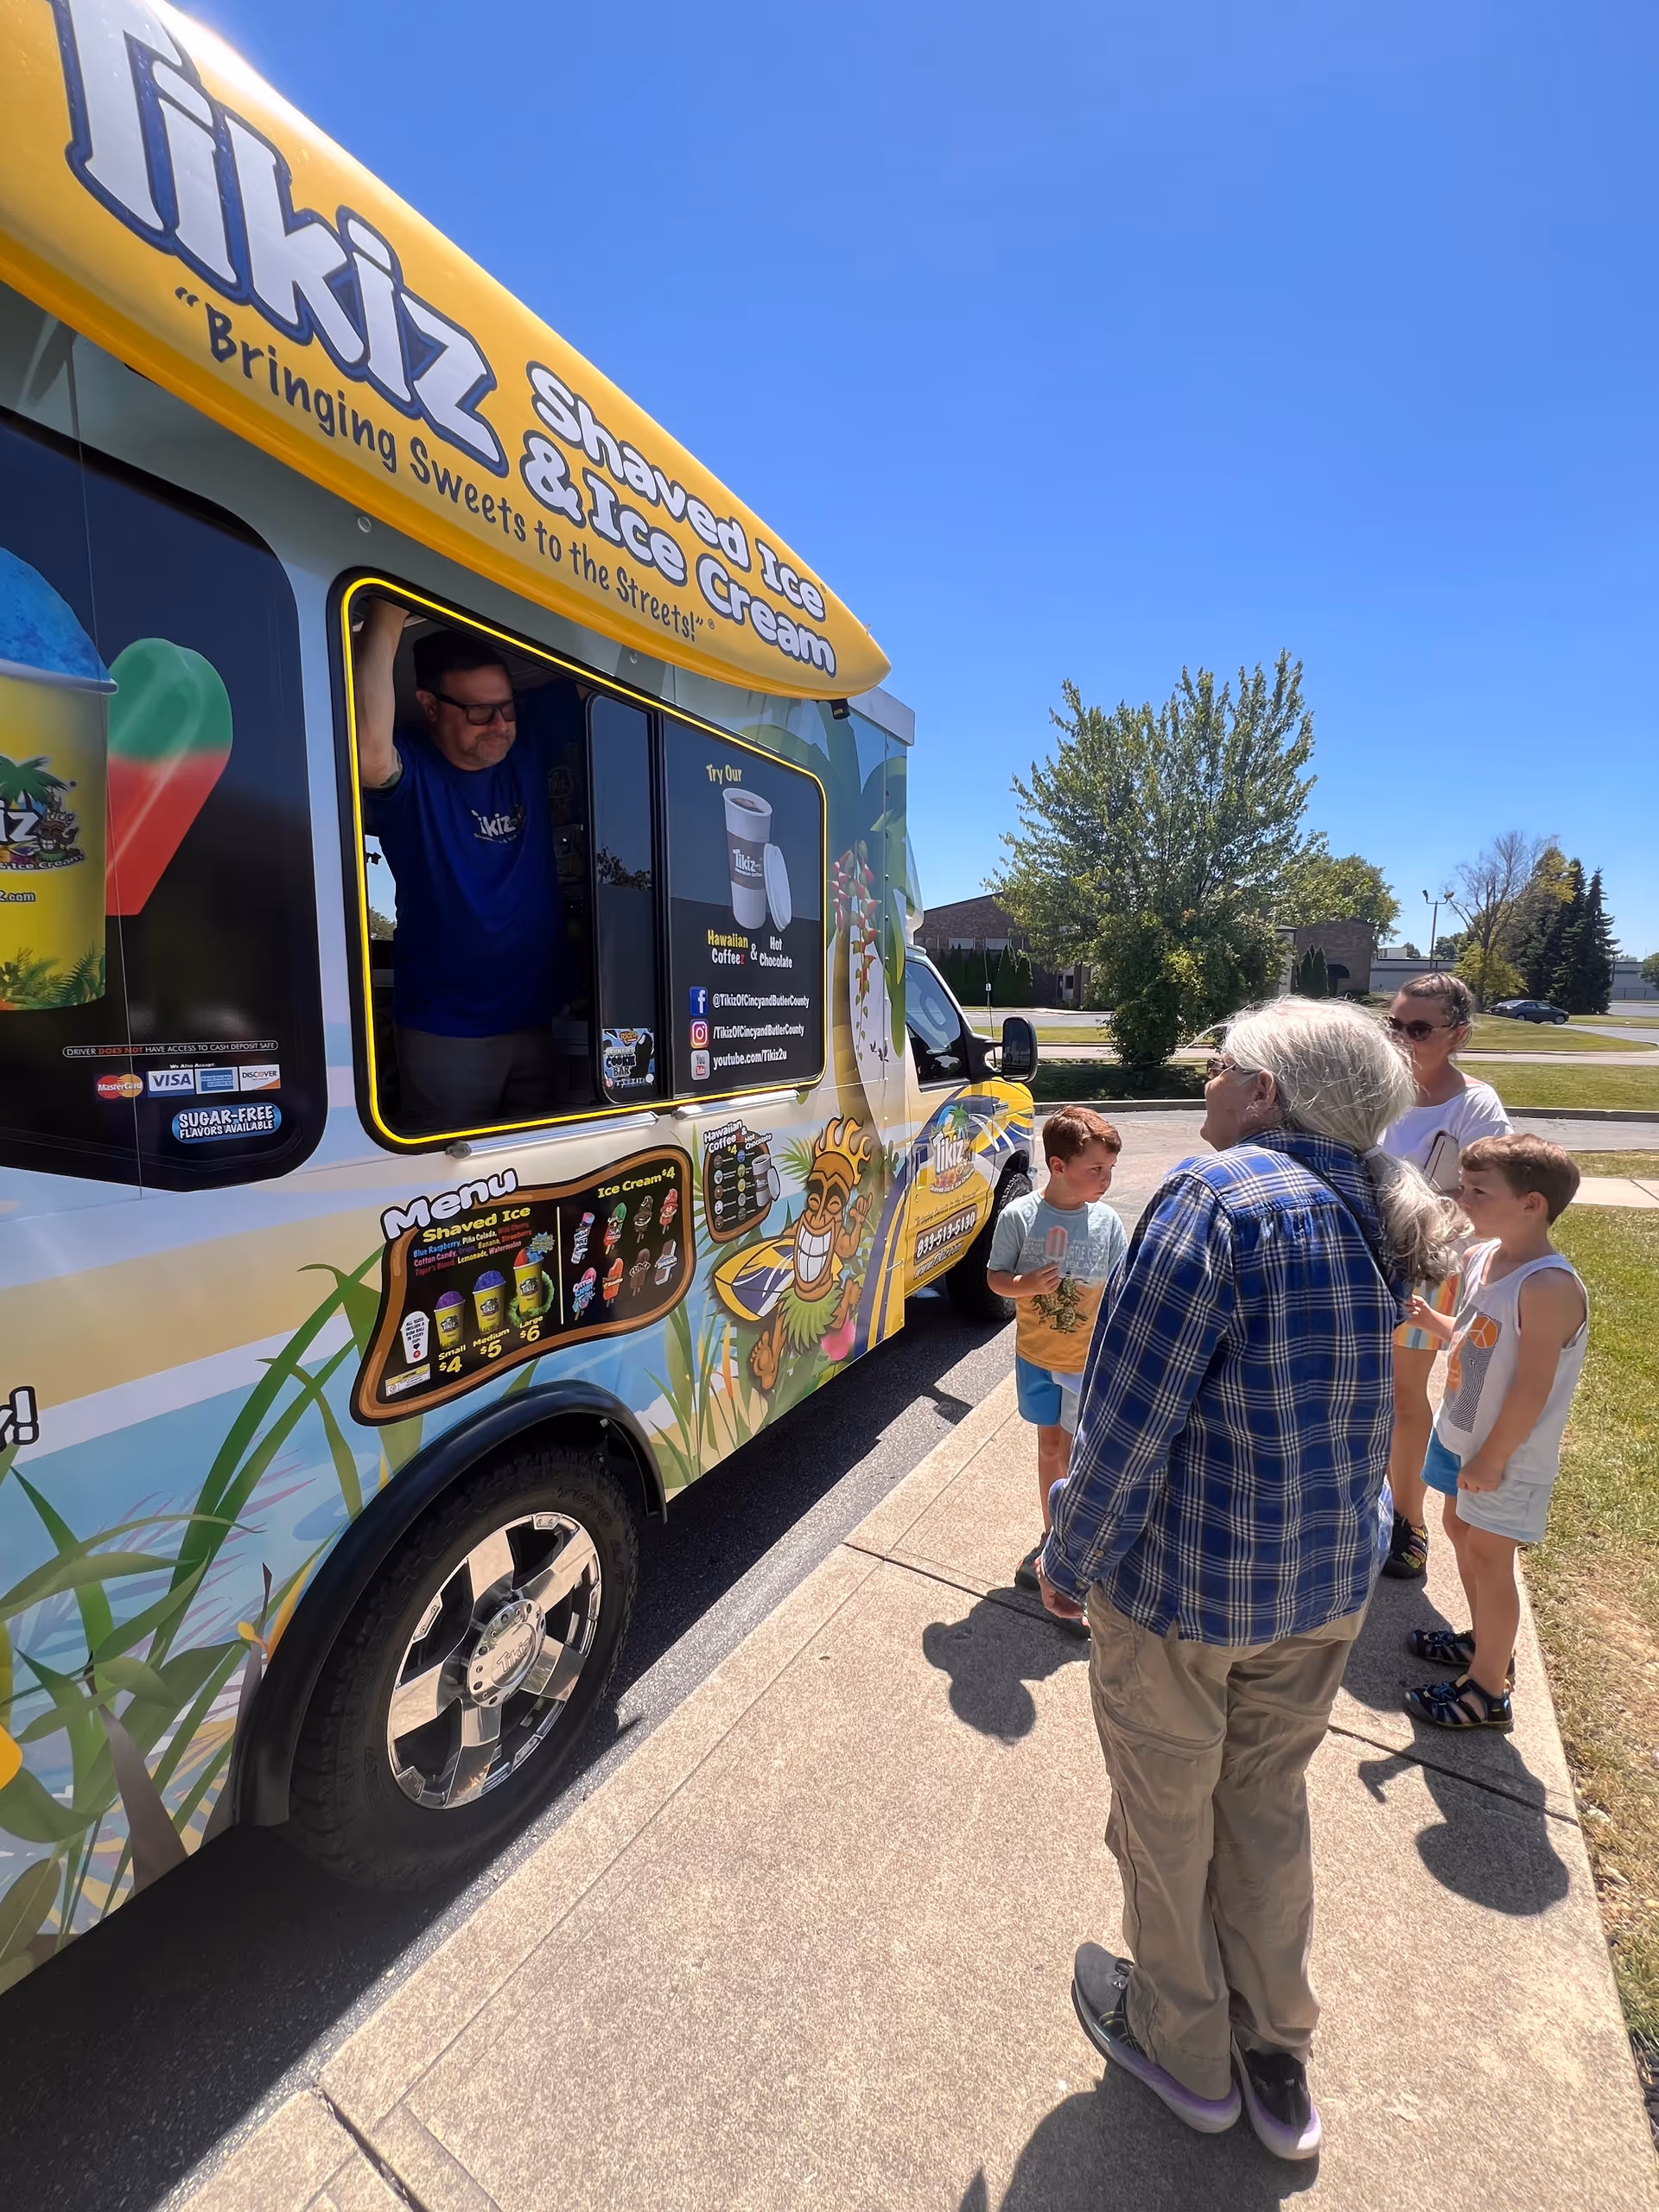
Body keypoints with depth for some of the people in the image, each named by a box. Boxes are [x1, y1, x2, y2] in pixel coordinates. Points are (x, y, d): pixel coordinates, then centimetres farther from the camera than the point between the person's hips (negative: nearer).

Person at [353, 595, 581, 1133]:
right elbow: (368, 752, -36)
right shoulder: (410, 766, -12)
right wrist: (388, 617, -30)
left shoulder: (527, 744, 3)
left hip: (538, 1014, 5)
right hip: (445, 1030, -4)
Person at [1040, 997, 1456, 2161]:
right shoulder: (1376, 1215, 1)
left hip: (1185, 1582, -6)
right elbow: (1330, 1399, 11)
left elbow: (1129, 1419, -23)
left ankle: (1184, 2049, 46)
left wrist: (1070, 1564, -10)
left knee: (1167, 1818, 20)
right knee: (1268, 1802, 28)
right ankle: (1277, 2060, 49)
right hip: (1333, 1579, 7)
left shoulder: (1220, 1195, -24)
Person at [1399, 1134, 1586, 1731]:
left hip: (1507, 1453, -8)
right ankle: (1485, 1640, 45)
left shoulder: (1548, 1287, -29)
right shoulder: (1480, 1257, -2)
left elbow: (1532, 1390, -25)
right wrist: (1430, 1320, -8)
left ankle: (1488, 1690, 25)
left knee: (1488, 1555, 6)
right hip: (1461, 1432, 8)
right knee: (1460, 1530, 23)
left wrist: (1491, 1458, -19)